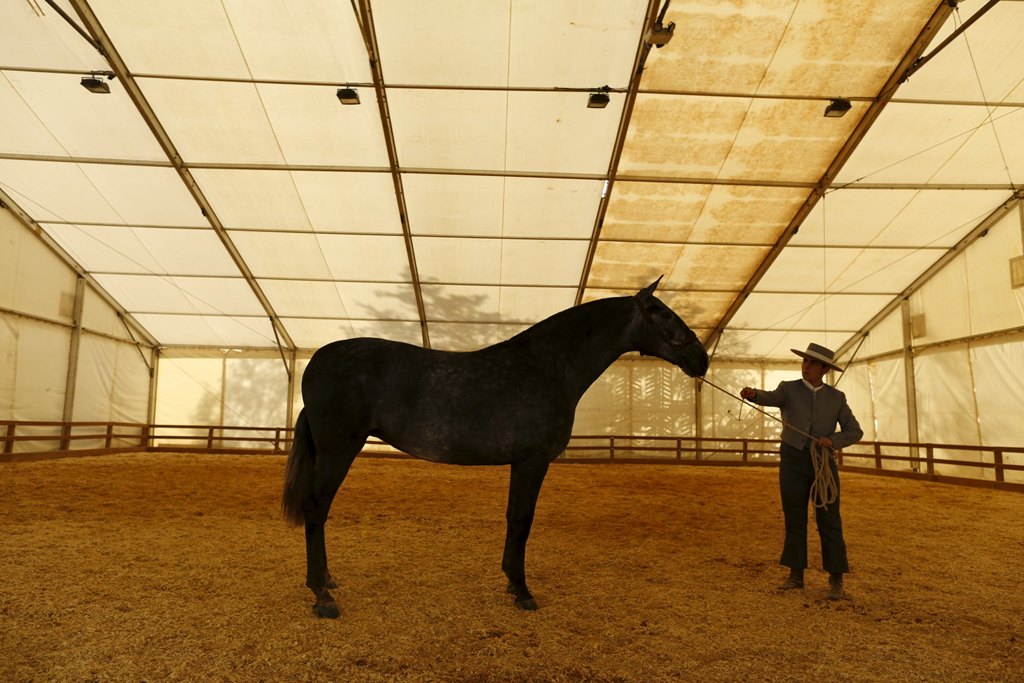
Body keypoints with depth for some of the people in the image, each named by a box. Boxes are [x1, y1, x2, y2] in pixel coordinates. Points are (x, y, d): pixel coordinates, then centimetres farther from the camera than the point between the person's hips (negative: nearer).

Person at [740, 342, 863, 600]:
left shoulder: (836, 397, 4)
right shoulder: (788, 389, -1)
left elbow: (854, 432, 4)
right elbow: (771, 398, -23)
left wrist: (832, 440, -17)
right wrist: (753, 394, -47)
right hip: (792, 461, 0)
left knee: (829, 521, -1)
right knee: (794, 519, 6)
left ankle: (836, 581, 8)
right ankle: (796, 575, 17)